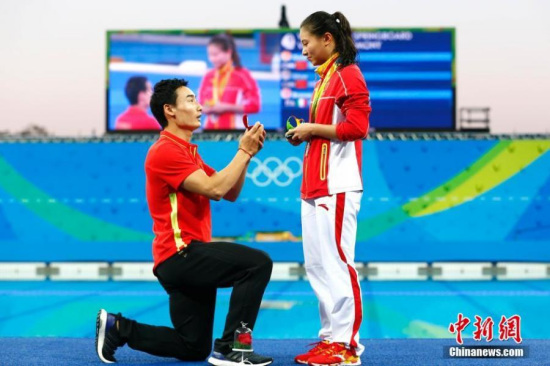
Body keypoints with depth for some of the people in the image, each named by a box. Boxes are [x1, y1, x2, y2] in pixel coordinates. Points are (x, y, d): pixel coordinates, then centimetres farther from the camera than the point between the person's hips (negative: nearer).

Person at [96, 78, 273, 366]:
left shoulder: (189, 152, 21)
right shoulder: (167, 150, -11)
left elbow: (230, 193, 16)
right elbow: (214, 189, -20)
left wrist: (246, 153, 3)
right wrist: (244, 152, -11)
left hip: (187, 259, 10)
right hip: (181, 254, -10)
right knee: (258, 263, -23)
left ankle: (117, 328, 16)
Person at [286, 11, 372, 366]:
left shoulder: (348, 75, -9)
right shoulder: (326, 77, 20)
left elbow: (357, 127, -19)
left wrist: (314, 128, -11)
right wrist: (306, 134, 8)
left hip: (337, 186, -10)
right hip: (317, 185, 10)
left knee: (337, 263, -8)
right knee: (318, 265, 10)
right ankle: (332, 337, 16)